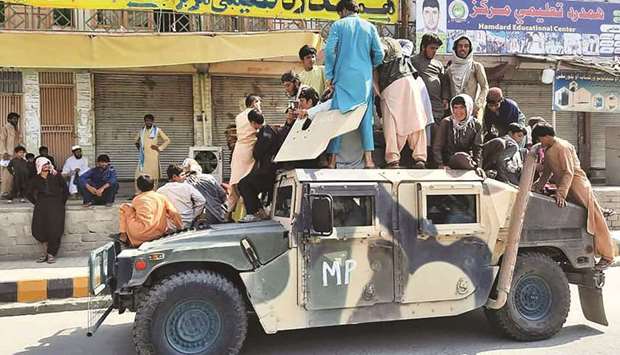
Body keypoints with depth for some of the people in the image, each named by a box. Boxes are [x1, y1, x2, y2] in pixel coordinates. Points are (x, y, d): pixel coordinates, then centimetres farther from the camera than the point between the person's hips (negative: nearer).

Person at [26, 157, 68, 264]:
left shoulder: (56, 176, 8)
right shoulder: (35, 179, 14)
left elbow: (65, 190, 11)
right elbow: (29, 194, 23)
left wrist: (62, 202, 6)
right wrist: (36, 202, 12)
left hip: (56, 204, -2)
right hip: (41, 206, 2)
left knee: (54, 229, -14)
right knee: (38, 229, -12)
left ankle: (51, 254, -5)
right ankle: (45, 252, 3)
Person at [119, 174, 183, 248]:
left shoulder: (136, 199, 3)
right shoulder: (162, 197, 6)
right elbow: (174, 213, 2)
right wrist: (180, 228, 14)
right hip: (159, 234, 2)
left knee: (125, 207, 16)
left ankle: (123, 234, 24)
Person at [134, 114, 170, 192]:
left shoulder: (158, 130, 1)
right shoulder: (142, 130, 14)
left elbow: (167, 140, 1)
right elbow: (137, 140, 31)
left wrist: (160, 148, -4)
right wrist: (138, 145, 13)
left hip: (153, 156, -4)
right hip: (143, 157, 4)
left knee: (153, 175, -5)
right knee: (139, 176, -2)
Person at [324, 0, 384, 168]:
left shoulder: (338, 25, 5)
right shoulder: (370, 27, 11)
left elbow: (329, 50, -7)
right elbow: (379, 54, 5)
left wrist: (329, 75, -1)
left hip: (343, 77, -2)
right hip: (365, 78, 2)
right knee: (366, 117, 4)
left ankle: (332, 160, -3)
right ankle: (368, 159, -3)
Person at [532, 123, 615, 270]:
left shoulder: (562, 147, -17)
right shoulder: (548, 151, 11)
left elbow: (568, 172, -24)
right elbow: (547, 172, 17)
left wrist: (561, 193, -31)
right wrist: (538, 185, 4)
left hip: (578, 188, -10)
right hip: (566, 189, 10)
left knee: (594, 221, -3)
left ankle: (607, 256, 5)